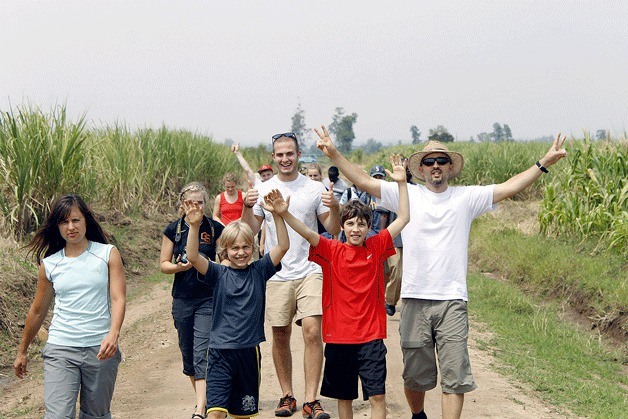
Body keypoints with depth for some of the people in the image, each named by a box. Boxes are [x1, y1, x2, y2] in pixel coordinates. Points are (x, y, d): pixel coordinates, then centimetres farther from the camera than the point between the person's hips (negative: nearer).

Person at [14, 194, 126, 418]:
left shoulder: (108, 254, 1)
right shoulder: (49, 264, 6)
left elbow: (118, 299, -8)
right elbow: (37, 311, 17)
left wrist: (113, 334, -25)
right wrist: (22, 352, 22)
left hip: (100, 350, 0)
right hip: (60, 349, 0)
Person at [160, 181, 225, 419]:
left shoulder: (215, 229, -2)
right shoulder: (173, 229, 2)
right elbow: (163, 264, 5)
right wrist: (178, 267, -15)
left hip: (209, 299, -3)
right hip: (182, 299, 3)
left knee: (202, 353, -12)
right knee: (187, 353, 11)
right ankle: (203, 398, 30)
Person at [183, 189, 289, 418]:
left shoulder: (259, 271, 3)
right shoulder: (218, 274, -1)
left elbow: (283, 246, -6)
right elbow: (193, 257, -16)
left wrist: (276, 214, -17)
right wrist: (194, 226, -29)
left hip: (249, 350, 2)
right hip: (220, 350, -2)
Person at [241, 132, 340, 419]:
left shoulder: (315, 189, 3)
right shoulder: (263, 190, 7)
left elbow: (332, 230, 5)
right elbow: (251, 230, 6)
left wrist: (334, 209, -15)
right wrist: (247, 207, -11)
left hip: (310, 271, -2)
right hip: (277, 274, 2)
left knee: (312, 331, -13)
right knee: (280, 336, 7)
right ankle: (287, 395, 22)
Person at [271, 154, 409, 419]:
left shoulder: (376, 247, 2)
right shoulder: (332, 251, -2)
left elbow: (403, 219, 0)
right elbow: (307, 233, -17)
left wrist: (401, 183, -8)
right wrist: (284, 213, -33)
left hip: (371, 337, 0)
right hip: (338, 335, 0)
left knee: (377, 395, -4)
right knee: (343, 395, 12)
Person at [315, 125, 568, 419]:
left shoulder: (466, 197, 6)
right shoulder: (406, 195, 6)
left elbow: (509, 187, 2)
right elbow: (363, 181, 2)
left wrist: (544, 163, -6)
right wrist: (334, 154, -7)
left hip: (452, 301, -1)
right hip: (415, 299, 1)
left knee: (454, 377, -4)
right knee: (415, 375, 12)